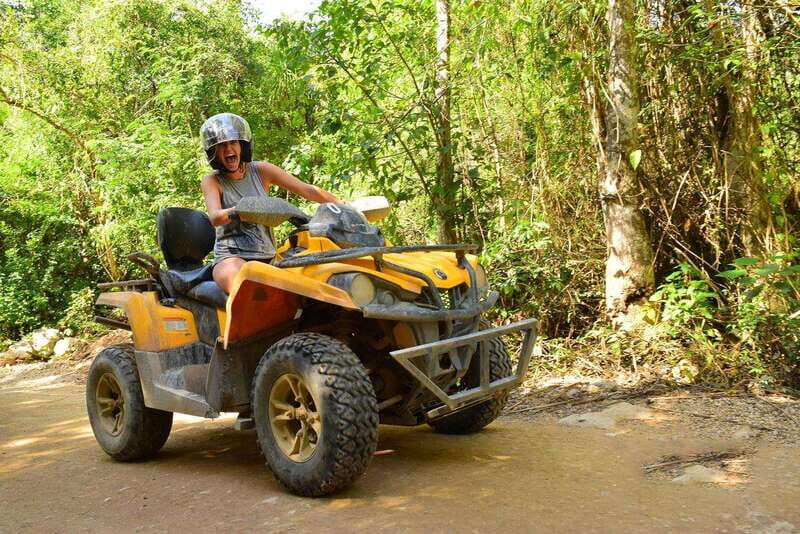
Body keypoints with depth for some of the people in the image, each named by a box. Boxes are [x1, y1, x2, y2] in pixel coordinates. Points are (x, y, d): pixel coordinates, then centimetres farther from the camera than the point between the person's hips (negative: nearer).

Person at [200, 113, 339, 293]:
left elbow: (307, 190, 6)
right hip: (231, 257, -3)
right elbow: (214, 217, -17)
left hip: (267, 256, 4)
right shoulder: (212, 181, 3)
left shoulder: (260, 171, 8)